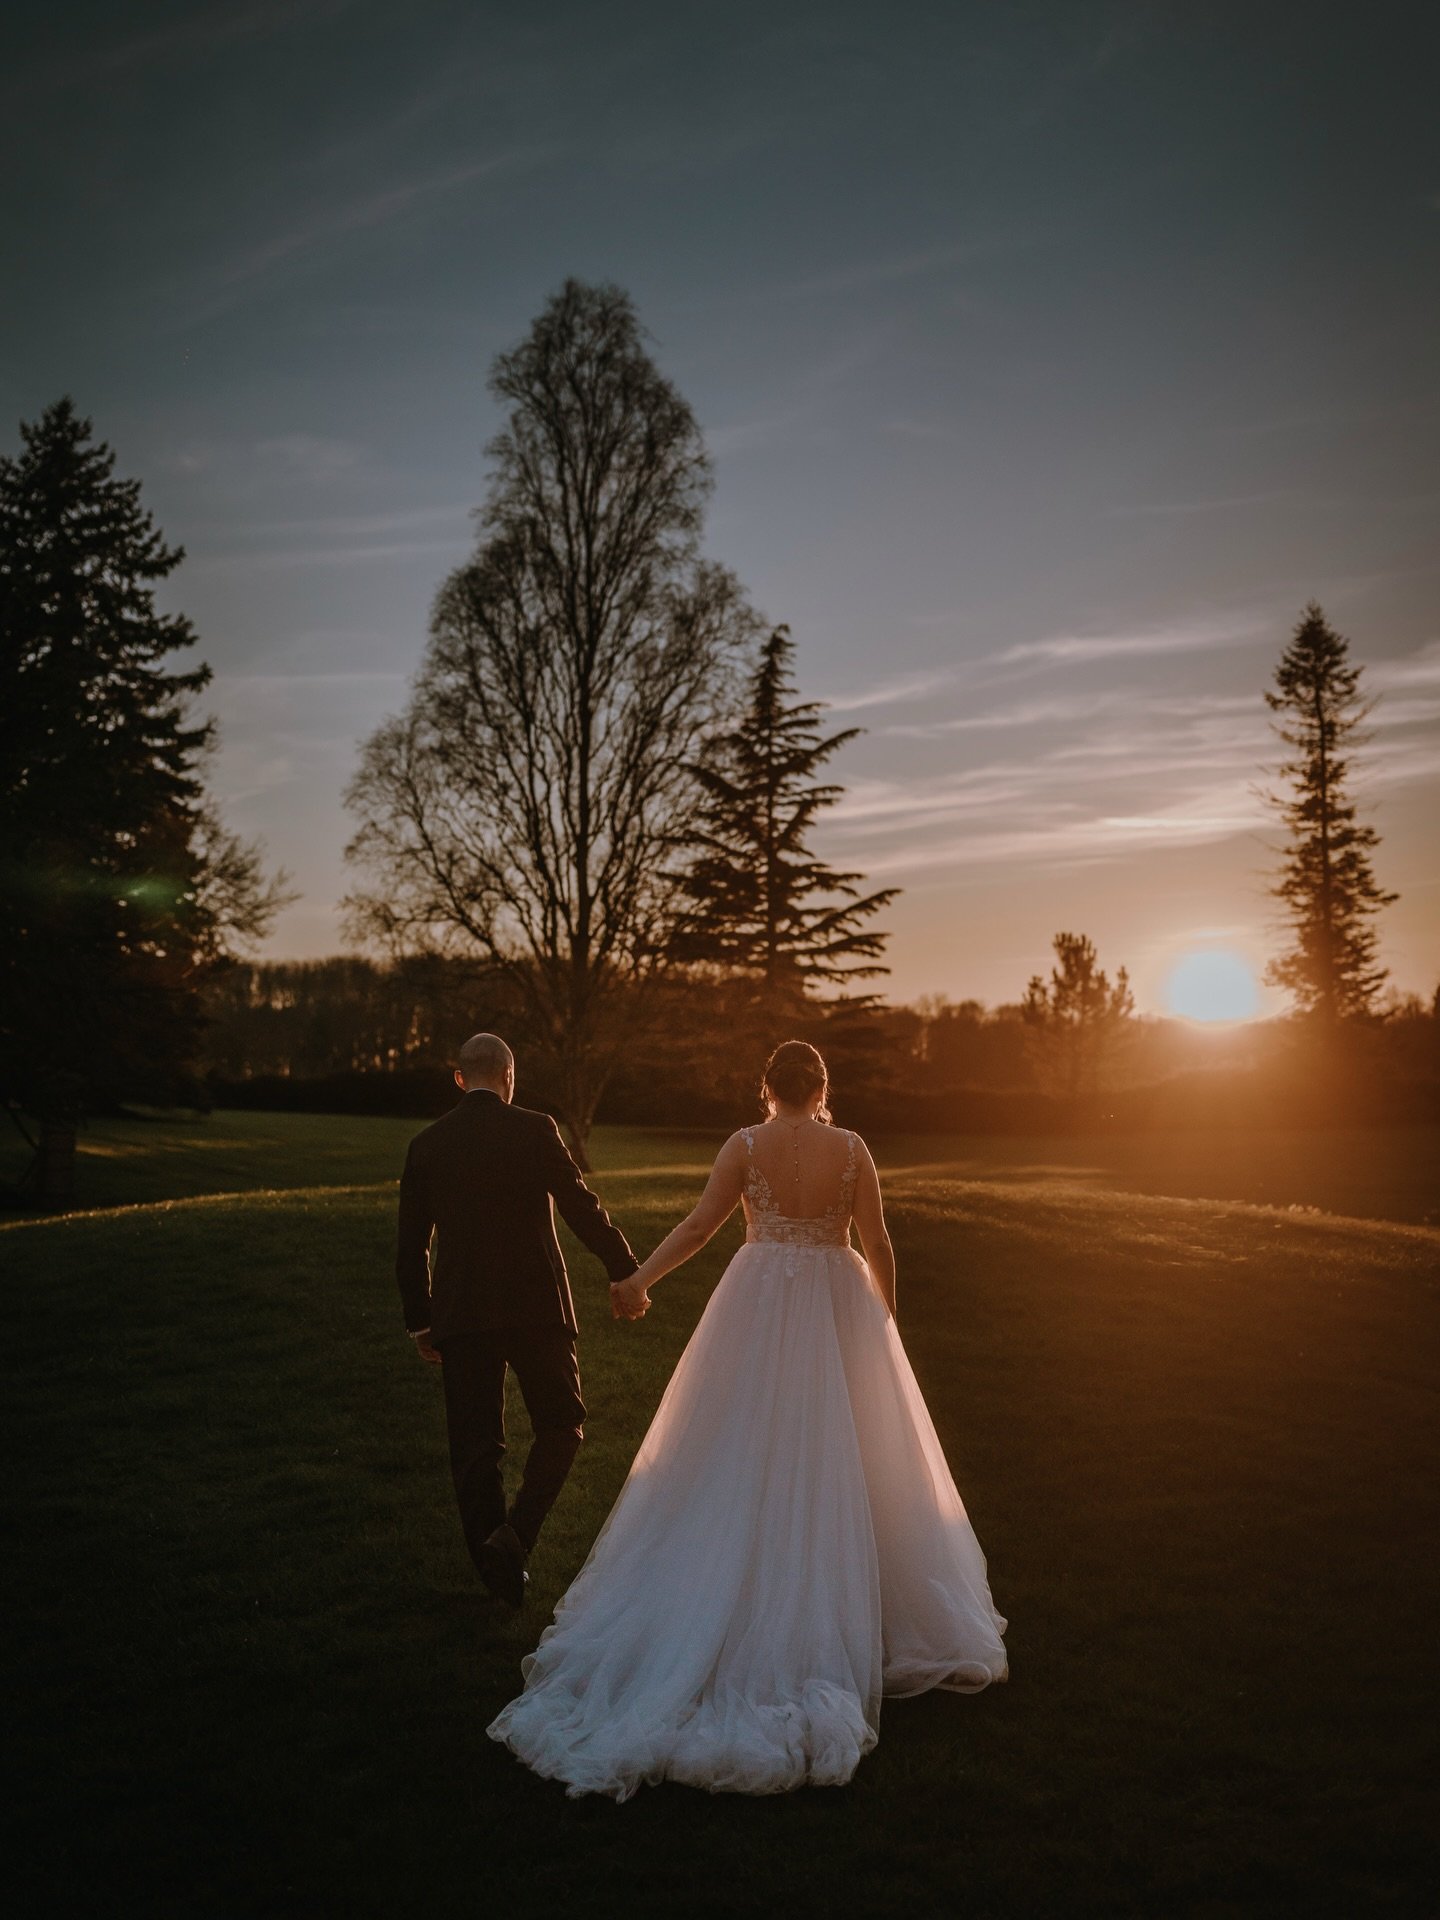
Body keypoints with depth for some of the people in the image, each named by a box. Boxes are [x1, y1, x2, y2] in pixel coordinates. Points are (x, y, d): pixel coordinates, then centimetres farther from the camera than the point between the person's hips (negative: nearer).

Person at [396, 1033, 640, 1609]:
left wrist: (418, 1321, 19)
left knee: (474, 1444, 10)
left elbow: (410, 1244, 9)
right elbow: (581, 1206, -6)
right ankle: (515, 1531, -4)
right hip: (536, 1307, -2)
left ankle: (496, 1565, 12)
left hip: (460, 1315, 3)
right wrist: (624, 1271, 6)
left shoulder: (426, 1145, 5)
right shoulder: (535, 1130, -5)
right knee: (561, 1426, 13)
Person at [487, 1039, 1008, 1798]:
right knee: (838, 1467, 10)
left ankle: (748, 1615, 12)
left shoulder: (745, 1145, -5)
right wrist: (885, 1319, 9)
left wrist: (641, 1276, -10)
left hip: (758, 1308, 0)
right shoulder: (851, 1149, -4)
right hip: (837, 1311, 1)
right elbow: (877, 1244, -3)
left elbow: (699, 1223, -12)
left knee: (744, 1469, 8)